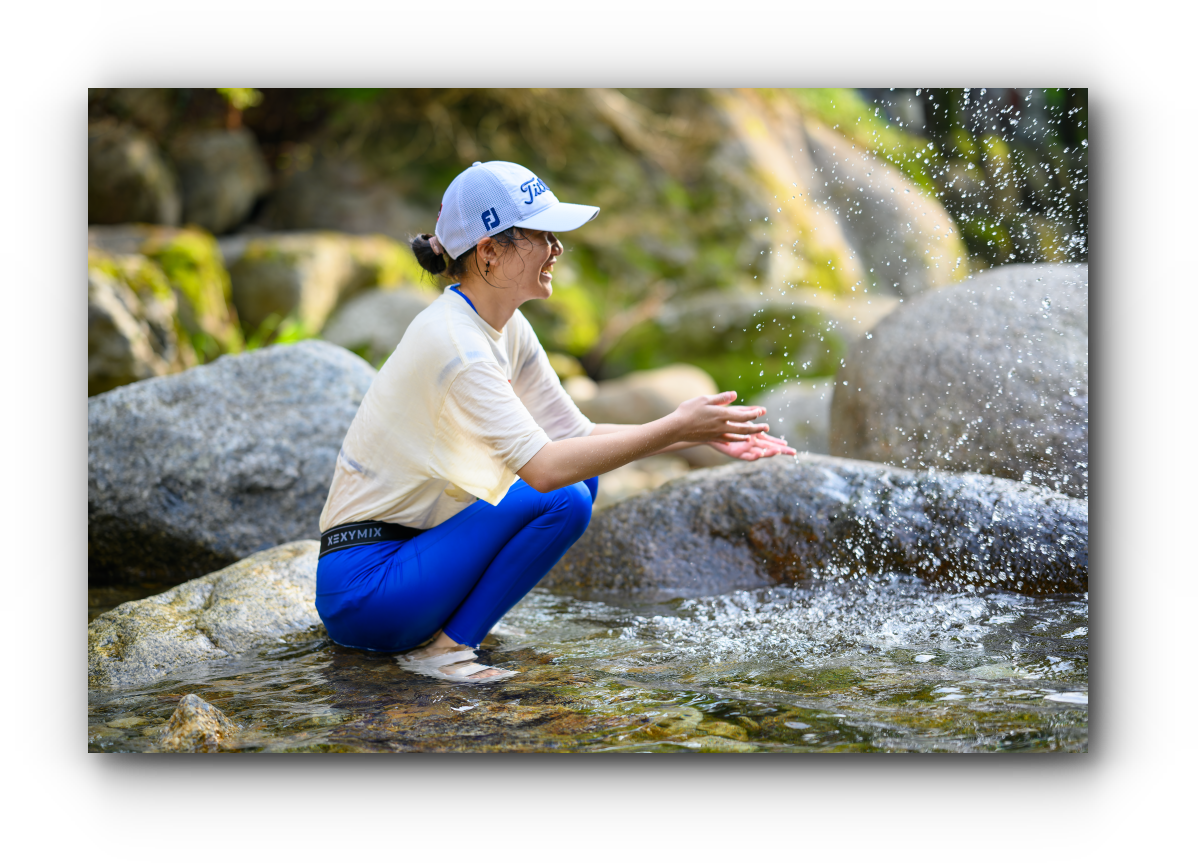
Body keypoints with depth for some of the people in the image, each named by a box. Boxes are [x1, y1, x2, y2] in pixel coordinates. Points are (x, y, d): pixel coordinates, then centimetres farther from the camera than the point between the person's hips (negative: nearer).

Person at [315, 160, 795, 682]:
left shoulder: (507, 328, 7)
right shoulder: (454, 342, -22)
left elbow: (577, 435, 8)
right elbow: (545, 467, -32)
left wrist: (702, 435, -3)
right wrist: (676, 428, -28)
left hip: (410, 548, 9)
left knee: (583, 473, 8)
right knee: (562, 499, -21)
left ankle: (451, 621, 6)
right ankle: (442, 646, -11)